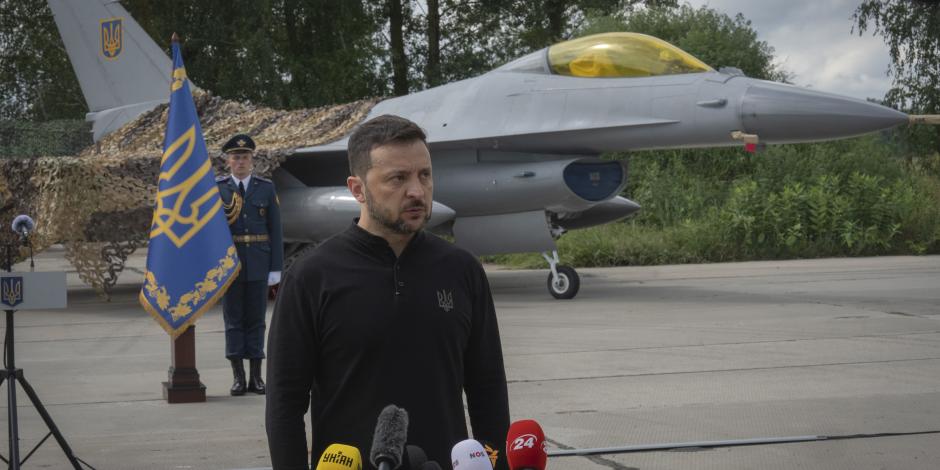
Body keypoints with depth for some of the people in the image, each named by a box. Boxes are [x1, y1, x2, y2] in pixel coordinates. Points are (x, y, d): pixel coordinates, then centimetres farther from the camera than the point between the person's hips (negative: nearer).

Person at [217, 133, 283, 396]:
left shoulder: (266, 188, 5)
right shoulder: (216, 188, 3)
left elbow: (275, 229, 4)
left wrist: (276, 267, -1)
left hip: (258, 264, 1)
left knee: (256, 320, 4)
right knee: (233, 320, 3)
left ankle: (256, 376, 9)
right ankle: (238, 377, 7)